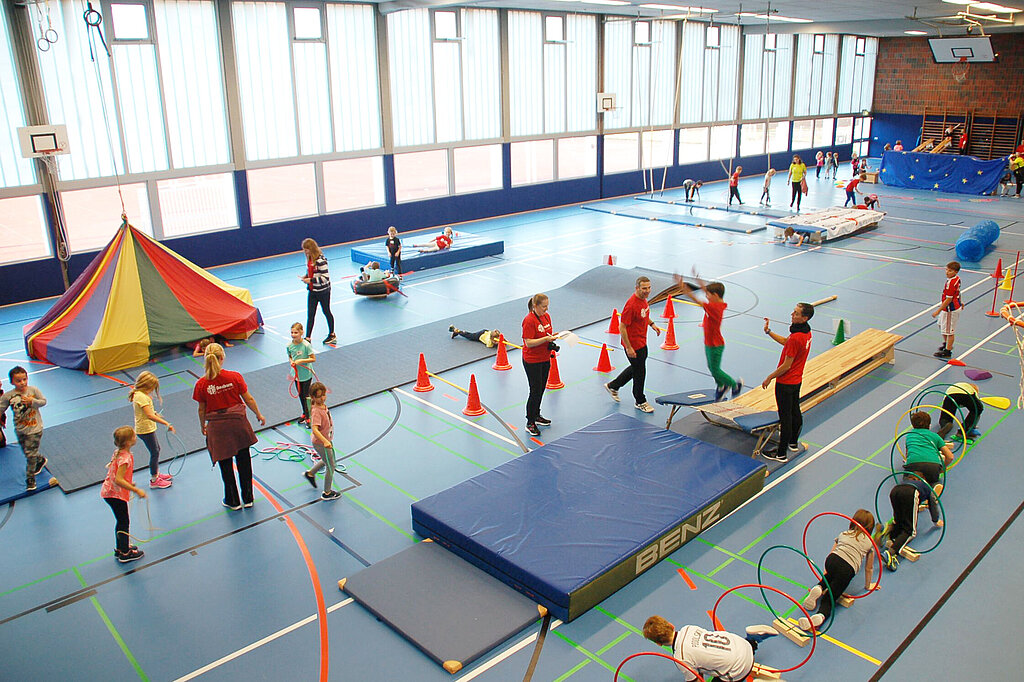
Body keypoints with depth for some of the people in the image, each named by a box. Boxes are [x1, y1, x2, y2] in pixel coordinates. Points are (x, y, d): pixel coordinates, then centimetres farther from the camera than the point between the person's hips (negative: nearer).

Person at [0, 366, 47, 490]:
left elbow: (43, 401, -3)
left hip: (34, 429, -3)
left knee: (30, 454, -3)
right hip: (20, 430, 3)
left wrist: (32, 401, -20)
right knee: (27, 452, 20)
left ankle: (30, 478, 14)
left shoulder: (33, 390, -12)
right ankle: (41, 460, 52)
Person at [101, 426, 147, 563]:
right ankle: (125, 554, 15)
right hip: (116, 494, -9)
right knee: (124, 522, 4)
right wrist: (136, 490, -28)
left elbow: (110, 467, 16)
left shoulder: (118, 453, 2)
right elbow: (118, 480, -31)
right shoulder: (125, 458, -27)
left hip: (109, 491, 9)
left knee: (121, 521, 22)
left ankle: (120, 549, 36)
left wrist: (129, 483, 20)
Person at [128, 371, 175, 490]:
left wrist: (154, 413, 13)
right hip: (146, 430, -10)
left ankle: (156, 473, 39)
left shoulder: (137, 394, 6)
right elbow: (150, 416, -34)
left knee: (157, 449, 23)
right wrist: (167, 424, -37)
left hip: (146, 428, 10)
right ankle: (154, 480, 13)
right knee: (155, 452, 1)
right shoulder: (142, 397, -26)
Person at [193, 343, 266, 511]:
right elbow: (249, 399, -4)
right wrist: (259, 415, 12)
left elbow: (202, 410, -3)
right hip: (238, 422, 1)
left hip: (217, 428, -1)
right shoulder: (235, 377, -13)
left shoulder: (201, 384, -13)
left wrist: (202, 426, 16)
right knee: (244, 462, 16)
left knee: (225, 465, 14)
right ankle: (248, 498, 27)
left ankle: (233, 501, 27)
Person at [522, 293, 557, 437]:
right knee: (535, 392, -5)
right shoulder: (529, 320, -20)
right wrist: (546, 339, -28)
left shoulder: (546, 316, 5)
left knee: (541, 389, 18)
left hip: (545, 359, 8)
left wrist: (553, 336, 2)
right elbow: (529, 343, -23)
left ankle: (536, 416, 34)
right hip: (532, 361, -8)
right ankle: (530, 423, 6)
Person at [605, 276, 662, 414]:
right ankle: (640, 402, 25)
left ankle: (613, 386, 40)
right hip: (633, 344, -9)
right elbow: (622, 327, -25)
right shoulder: (631, 305, -28)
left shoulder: (643, 299, 1)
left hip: (642, 342, 9)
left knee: (636, 368, 24)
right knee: (639, 373, 5)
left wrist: (652, 324, 10)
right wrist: (628, 348, -23)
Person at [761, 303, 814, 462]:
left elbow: (786, 366, -24)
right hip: (797, 380, 9)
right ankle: (793, 443, 41)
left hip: (785, 383, -9)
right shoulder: (806, 332, 0)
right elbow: (785, 341, 18)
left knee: (785, 417, -1)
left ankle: (781, 454, 8)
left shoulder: (796, 338, -29)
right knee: (795, 412, 23)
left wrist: (769, 378, -13)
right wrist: (768, 332, 9)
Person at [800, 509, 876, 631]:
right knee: (829, 598, 0)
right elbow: (869, 568, 27)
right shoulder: (870, 542, 23)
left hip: (832, 560, 3)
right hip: (848, 569, -3)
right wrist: (868, 585, 41)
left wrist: (826, 571, 41)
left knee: (829, 577, 37)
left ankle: (818, 588, 4)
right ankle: (821, 616, -32)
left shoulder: (843, 534, 29)